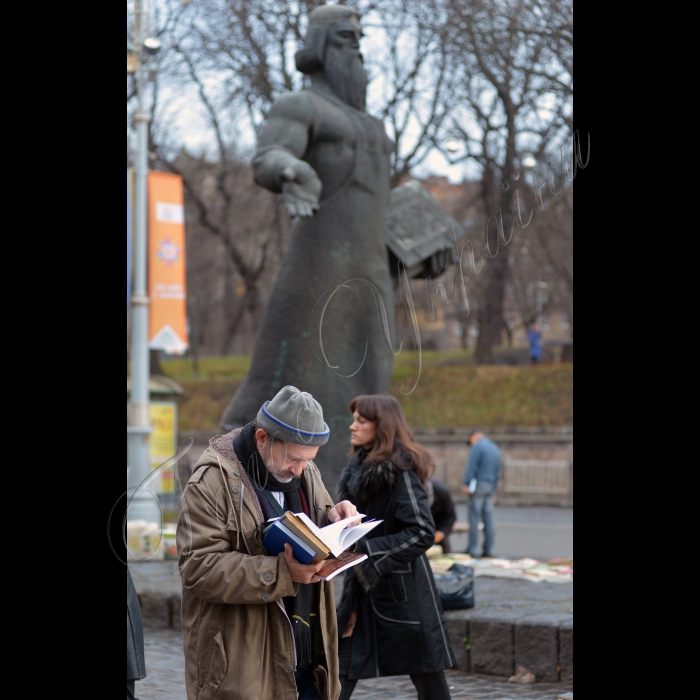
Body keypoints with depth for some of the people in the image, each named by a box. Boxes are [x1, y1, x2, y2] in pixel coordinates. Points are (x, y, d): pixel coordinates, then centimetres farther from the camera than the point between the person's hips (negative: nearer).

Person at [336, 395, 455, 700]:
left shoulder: (400, 472, -16)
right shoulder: (361, 467, 10)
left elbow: (423, 534, -23)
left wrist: (368, 550, -24)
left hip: (402, 587, -8)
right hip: (363, 587, 9)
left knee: (427, 675, 3)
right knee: (340, 673, 6)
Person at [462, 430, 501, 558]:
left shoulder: (477, 447, -6)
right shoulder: (495, 449, 17)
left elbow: (471, 467, -14)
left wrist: (466, 484, -14)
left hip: (479, 484, -7)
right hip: (490, 486, 7)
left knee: (474, 518, -6)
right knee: (488, 519, 6)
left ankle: (472, 549, -8)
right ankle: (489, 549, 5)